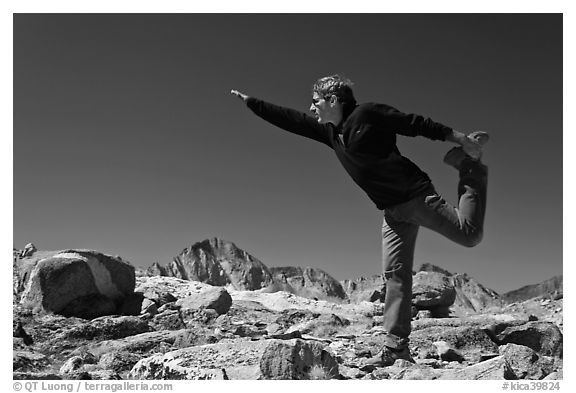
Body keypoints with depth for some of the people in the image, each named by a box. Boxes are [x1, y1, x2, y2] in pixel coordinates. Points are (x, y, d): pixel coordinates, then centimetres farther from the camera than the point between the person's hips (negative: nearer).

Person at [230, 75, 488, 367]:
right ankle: (396, 345, 1)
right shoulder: (330, 132, 13)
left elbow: (417, 125, -11)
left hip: (417, 196, -6)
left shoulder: (367, 114, -9)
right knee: (395, 274, 0)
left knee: (469, 235, -13)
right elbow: (290, 119, 19)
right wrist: (249, 102, 23)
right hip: (393, 211, 7)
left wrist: (459, 138, -13)